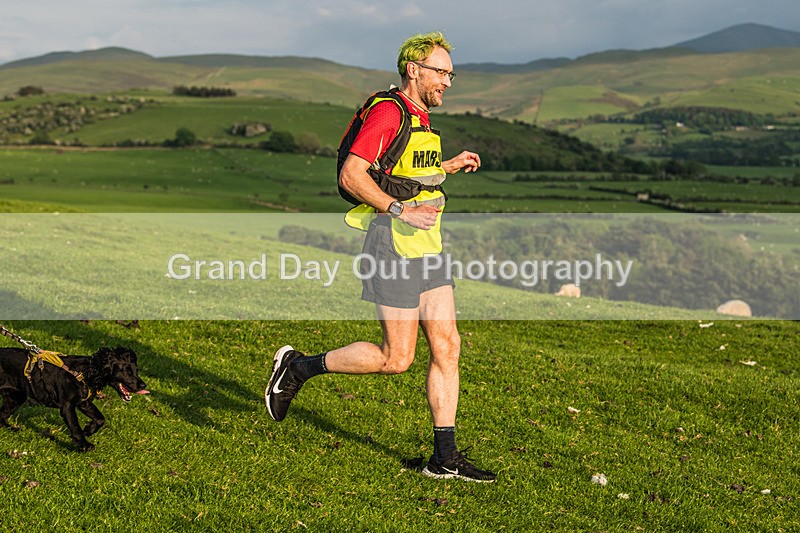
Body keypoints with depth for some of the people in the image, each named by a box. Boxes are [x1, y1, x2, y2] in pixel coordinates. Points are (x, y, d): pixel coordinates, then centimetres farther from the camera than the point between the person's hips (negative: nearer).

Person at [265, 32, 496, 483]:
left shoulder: (422, 120, 19)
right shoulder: (388, 112, -11)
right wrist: (402, 210, -26)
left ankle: (445, 458, 10)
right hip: (394, 245, -9)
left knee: (447, 347, 4)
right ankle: (299, 367, 11)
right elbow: (351, 175, -20)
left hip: (426, 248, 9)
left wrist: (449, 167, 21)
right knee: (396, 358, -6)